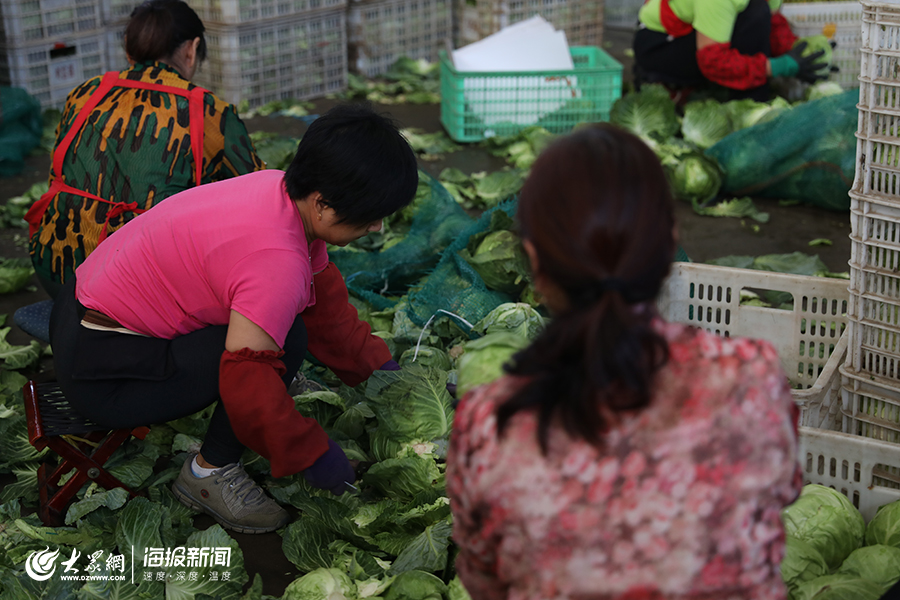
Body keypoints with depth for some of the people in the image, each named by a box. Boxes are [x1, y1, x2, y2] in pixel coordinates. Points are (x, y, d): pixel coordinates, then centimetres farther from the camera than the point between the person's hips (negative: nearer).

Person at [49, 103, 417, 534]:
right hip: (100, 374, -10)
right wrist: (312, 454, -15)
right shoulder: (278, 262, -30)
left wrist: (378, 367, 16)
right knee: (285, 340, -21)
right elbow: (246, 383, -28)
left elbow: (323, 299, 12)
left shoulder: (285, 190, -2)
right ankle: (210, 473, -7)